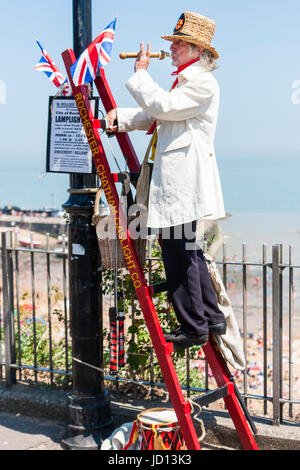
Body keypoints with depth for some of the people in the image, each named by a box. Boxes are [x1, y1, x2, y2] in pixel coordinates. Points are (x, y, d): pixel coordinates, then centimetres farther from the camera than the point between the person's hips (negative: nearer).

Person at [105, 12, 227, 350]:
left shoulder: (203, 84, -10)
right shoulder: (184, 81, 22)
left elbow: (161, 105, -20)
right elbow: (154, 115, 23)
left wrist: (140, 72, -7)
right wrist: (120, 117, 8)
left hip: (183, 179, -11)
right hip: (174, 177, 11)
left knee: (179, 249, -7)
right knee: (186, 249, 15)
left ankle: (194, 327, 2)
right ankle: (212, 318, 23)